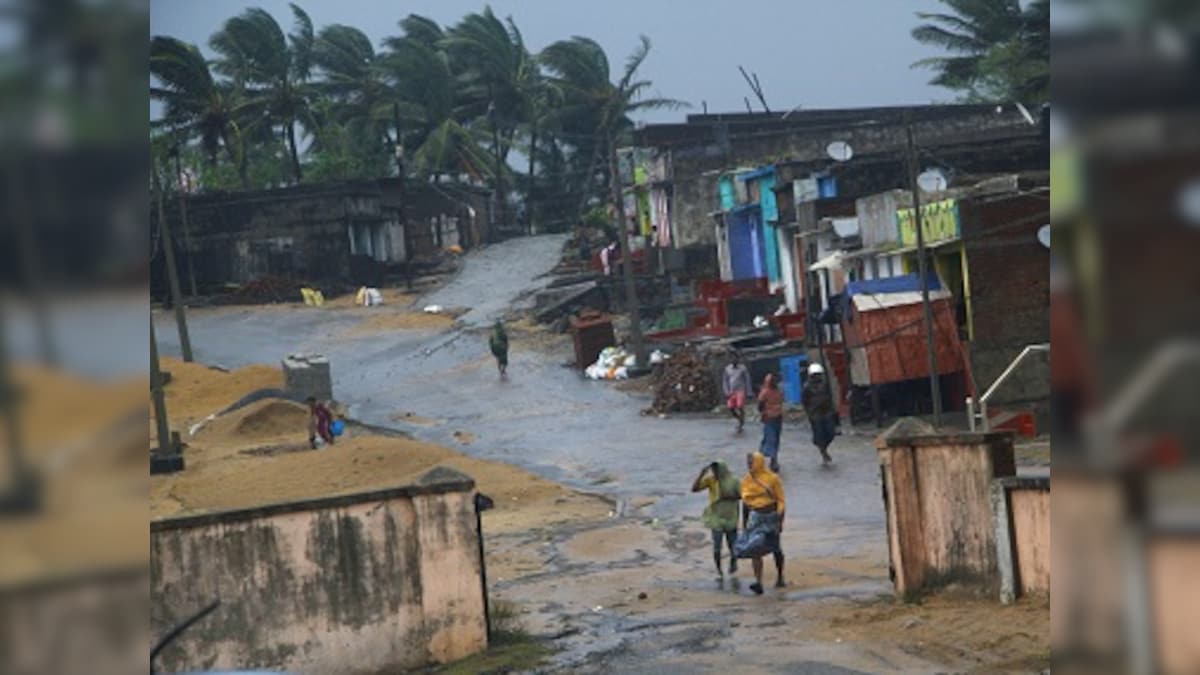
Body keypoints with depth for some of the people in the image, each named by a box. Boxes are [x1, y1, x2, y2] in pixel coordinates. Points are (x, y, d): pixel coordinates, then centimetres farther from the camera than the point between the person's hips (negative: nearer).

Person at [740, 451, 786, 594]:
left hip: (771, 516, -3)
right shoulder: (747, 480, 5)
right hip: (755, 517, 3)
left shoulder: (772, 478, -8)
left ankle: (780, 578, 30)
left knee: (775, 549, 9)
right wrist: (744, 522, 14)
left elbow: (780, 501, -5)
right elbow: (745, 502, 13)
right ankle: (758, 583, -19)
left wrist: (780, 520, -11)